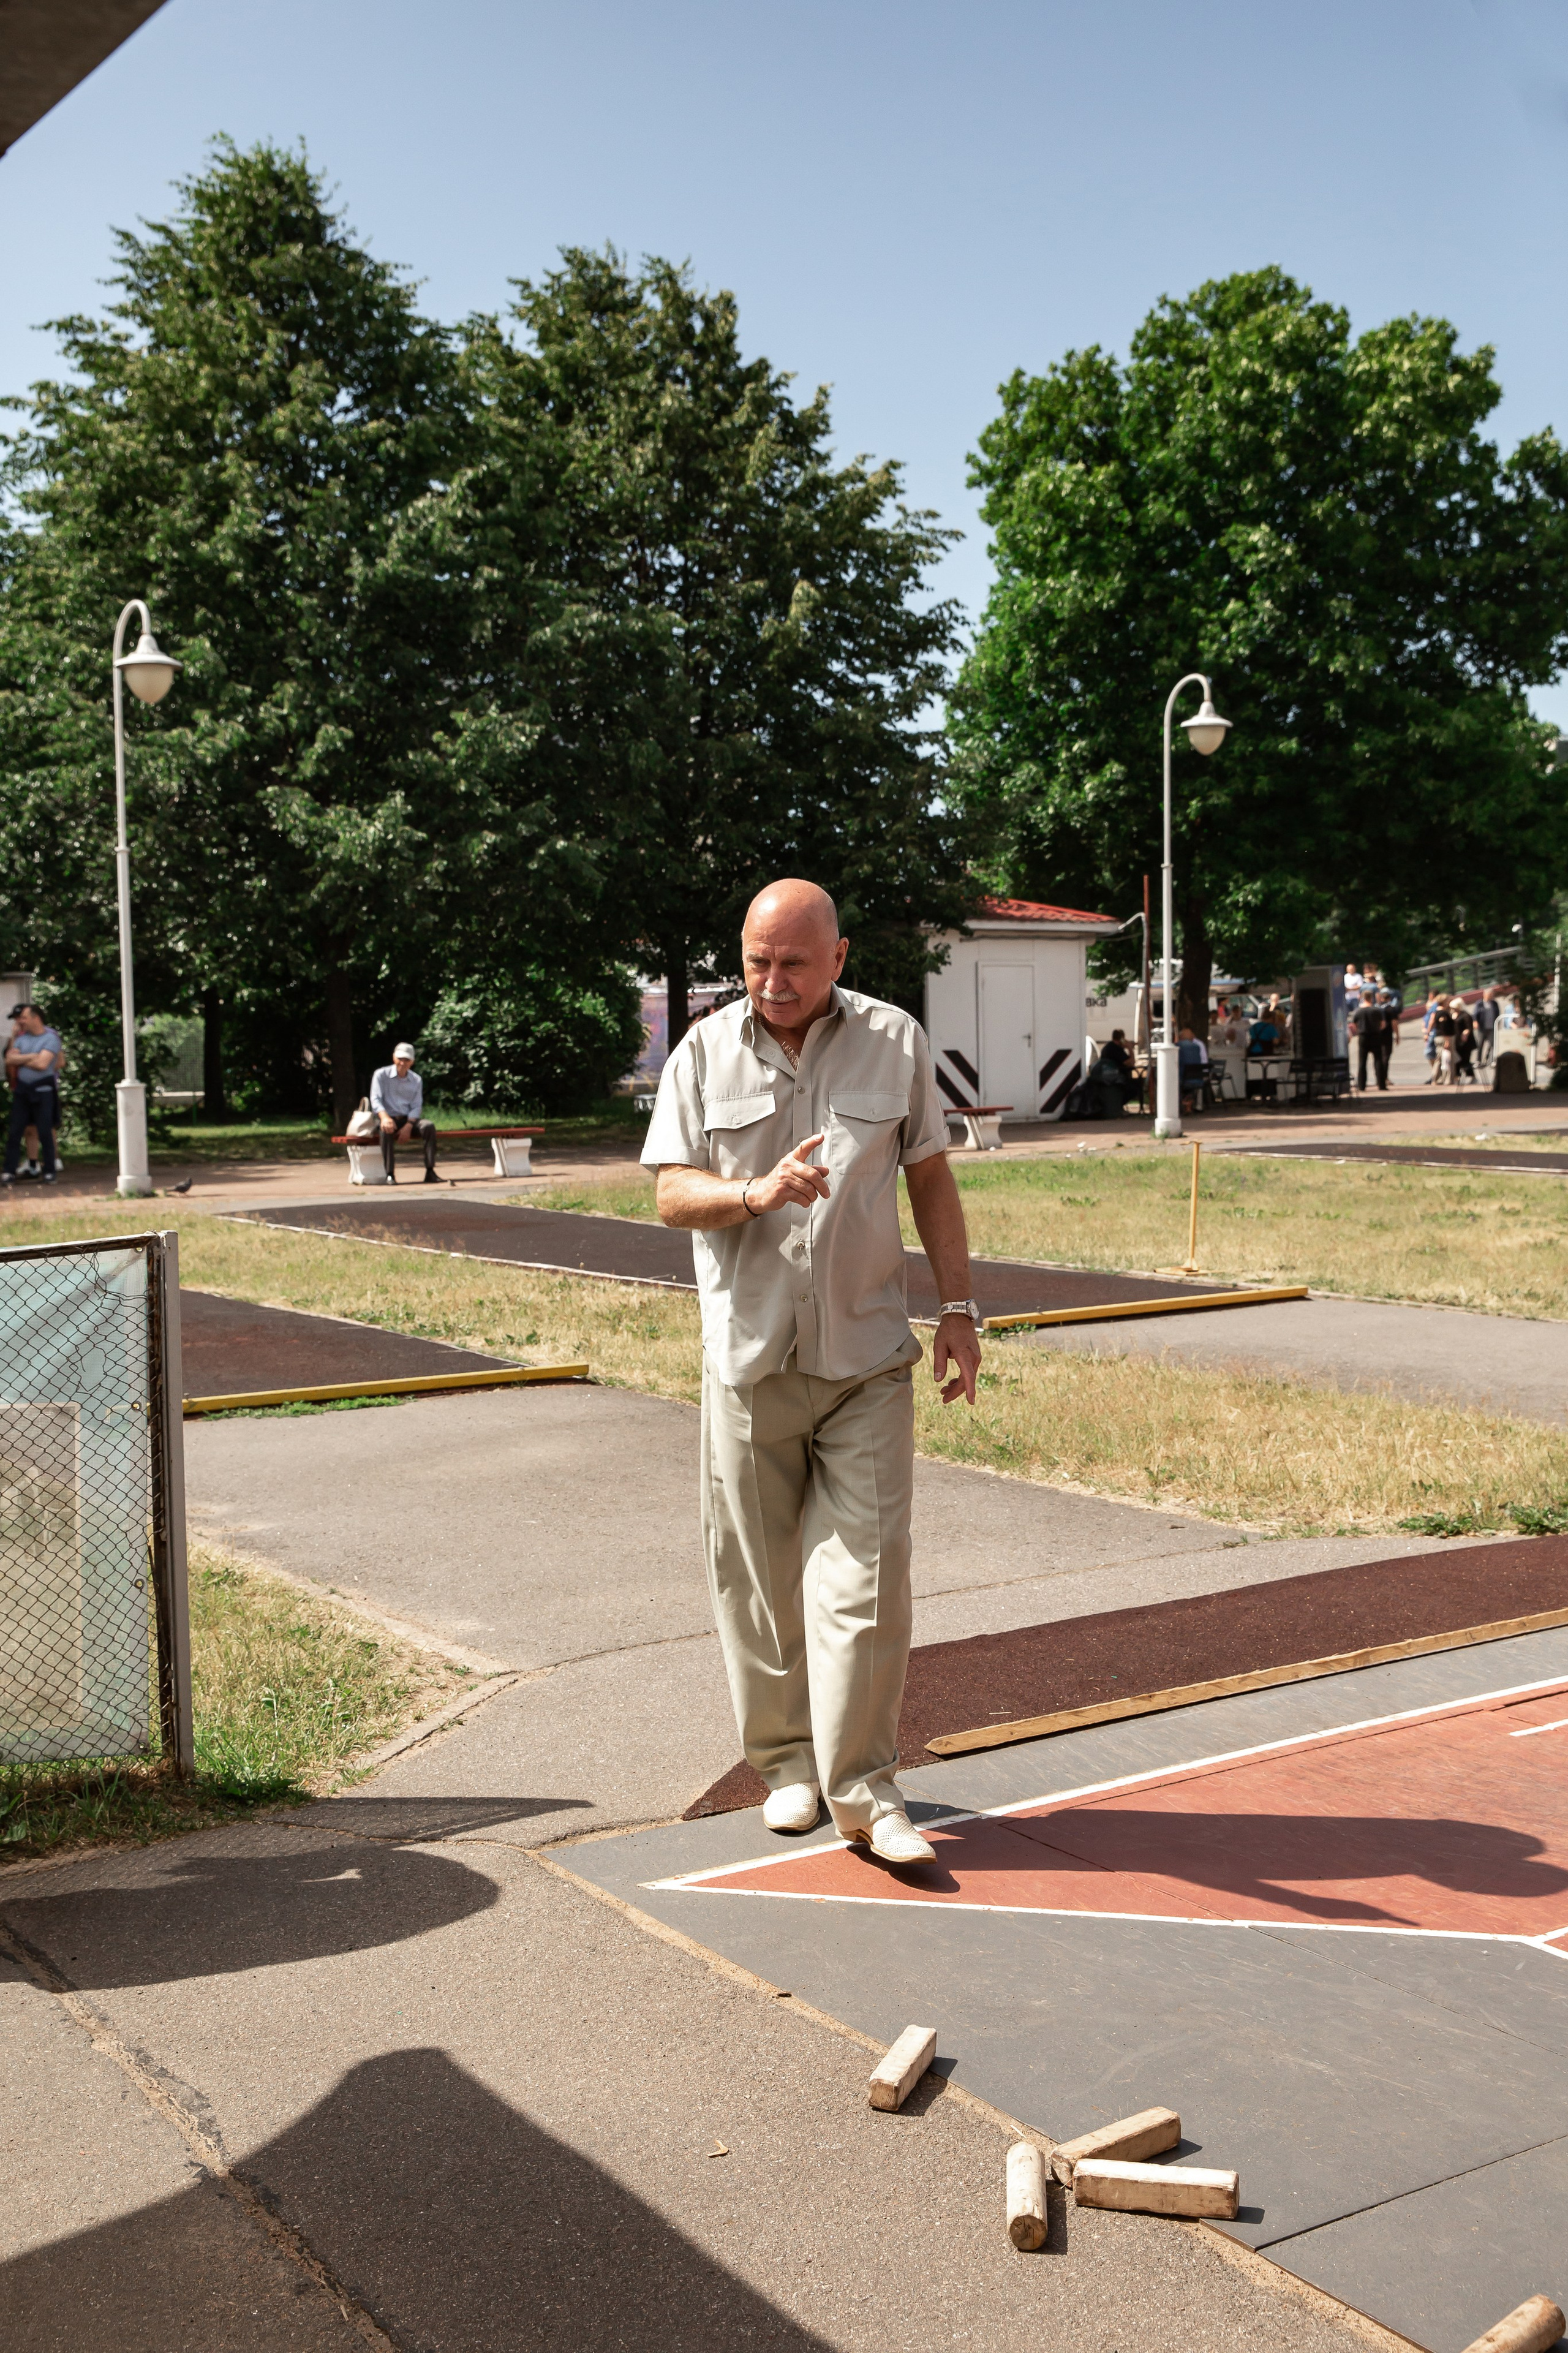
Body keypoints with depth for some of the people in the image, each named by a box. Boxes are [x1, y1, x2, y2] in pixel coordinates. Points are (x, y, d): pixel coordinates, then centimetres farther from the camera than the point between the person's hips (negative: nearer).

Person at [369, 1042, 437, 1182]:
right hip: (389, 1118, -3)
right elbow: (375, 1100, -10)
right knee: (386, 1129, -39)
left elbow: (416, 1106, 3)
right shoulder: (381, 1075, 1)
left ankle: (430, 1172, -30)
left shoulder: (416, 1080, 10)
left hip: (408, 1121, 3)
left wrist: (408, 1127, -16)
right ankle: (390, 1175, -37)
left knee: (429, 1126, -27)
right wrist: (384, 1117, -32)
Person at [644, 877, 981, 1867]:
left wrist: (960, 1311, 6)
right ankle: (787, 1761, 25)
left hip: (868, 1357, -1)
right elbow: (673, 1193, -1)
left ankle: (865, 1789, 5)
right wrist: (755, 1193, -21)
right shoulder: (705, 1052, 3)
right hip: (750, 1355, 1)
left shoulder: (895, 1042, 4)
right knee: (756, 1576, 8)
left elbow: (933, 1182, 10)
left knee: (867, 1574, -5)